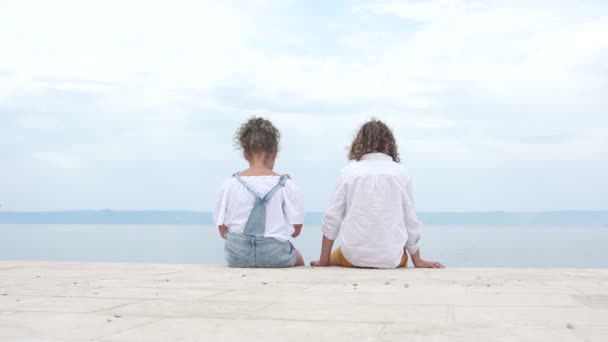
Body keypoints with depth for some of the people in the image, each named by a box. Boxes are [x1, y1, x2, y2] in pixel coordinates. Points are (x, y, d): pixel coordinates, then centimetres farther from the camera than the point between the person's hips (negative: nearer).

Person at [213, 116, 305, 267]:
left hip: (237, 258, 2)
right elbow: (295, 230, -5)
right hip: (276, 257, -2)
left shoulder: (229, 185, -4)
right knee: (298, 259, 35)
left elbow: (223, 231, 0)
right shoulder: (287, 185, -8)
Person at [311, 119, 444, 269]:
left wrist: (324, 261, 10)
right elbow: (410, 220, 4)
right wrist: (418, 261, 16)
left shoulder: (348, 171, 1)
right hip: (390, 259, 1)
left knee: (335, 256, 32)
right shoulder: (401, 172, 0)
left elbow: (331, 219, 0)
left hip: (353, 256, 0)